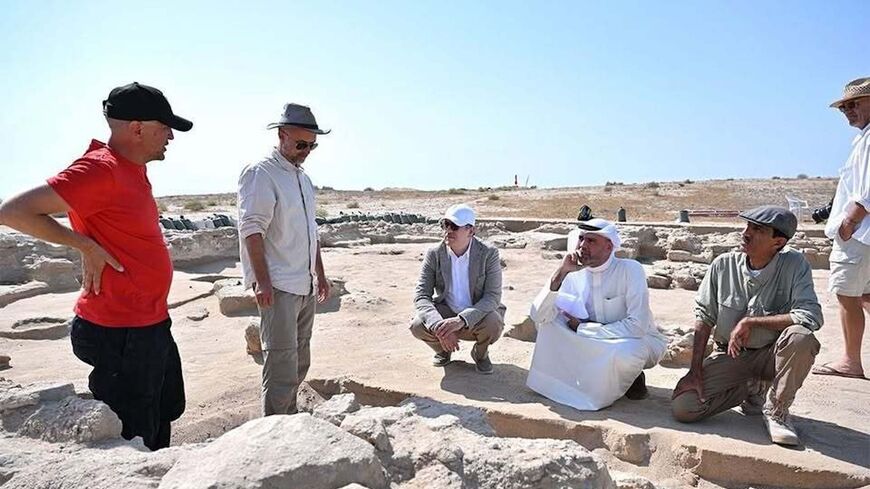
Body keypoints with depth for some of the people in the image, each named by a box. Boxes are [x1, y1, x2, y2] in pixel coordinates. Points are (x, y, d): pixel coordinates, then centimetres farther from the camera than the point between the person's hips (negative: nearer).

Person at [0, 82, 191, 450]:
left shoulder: (132, 168, 7)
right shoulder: (101, 170, -20)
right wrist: (86, 245, -18)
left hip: (151, 326, 10)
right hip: (120, 335, -10)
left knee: (160, 424, 25)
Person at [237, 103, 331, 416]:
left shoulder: (302, 176, 16)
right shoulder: (260, 174, -9)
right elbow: (251, 231, -16)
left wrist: (320, 274, 19)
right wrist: (262, 281, -21)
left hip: (305, 285, 9)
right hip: (277, 286, -8)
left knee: (300, 363, 14)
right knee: (281, 366, -7)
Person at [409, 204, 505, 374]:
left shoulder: (488, 254, -17)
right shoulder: (434, 255, -11)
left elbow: (493, 296, -23)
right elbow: (421, 295, -16)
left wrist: (461, 320, -39)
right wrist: (439, 326, -36)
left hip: (476, 317, -1)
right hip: (445, 313, 2)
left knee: (493, 324, -34)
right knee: (417, 325, -27)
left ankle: (480, 353, 3)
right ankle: (443, 350, 9)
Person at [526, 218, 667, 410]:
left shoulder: (630, 270, -21)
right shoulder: (574, 274, -8)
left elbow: (637, 326, -30)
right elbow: (538, 317, -17)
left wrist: (582, 329, -22)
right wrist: (560, 273, -27)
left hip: (640, 341, -4)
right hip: (597, 344, 4)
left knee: (626, 352, -39)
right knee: (551, 317, -14)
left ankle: (631, 378, -1)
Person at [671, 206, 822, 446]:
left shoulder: (795, 265, -13)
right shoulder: (723, 265, -9)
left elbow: (812, 316, -24)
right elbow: (704, 317, -4)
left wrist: (750, 322, -23)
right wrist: (695, 371, -8)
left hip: (771, 355, -1)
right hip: (729, 356, 2)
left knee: (800, 337, -35)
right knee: (683, 409, -17)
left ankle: (776, 411, -9)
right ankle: (753, 390, 11)